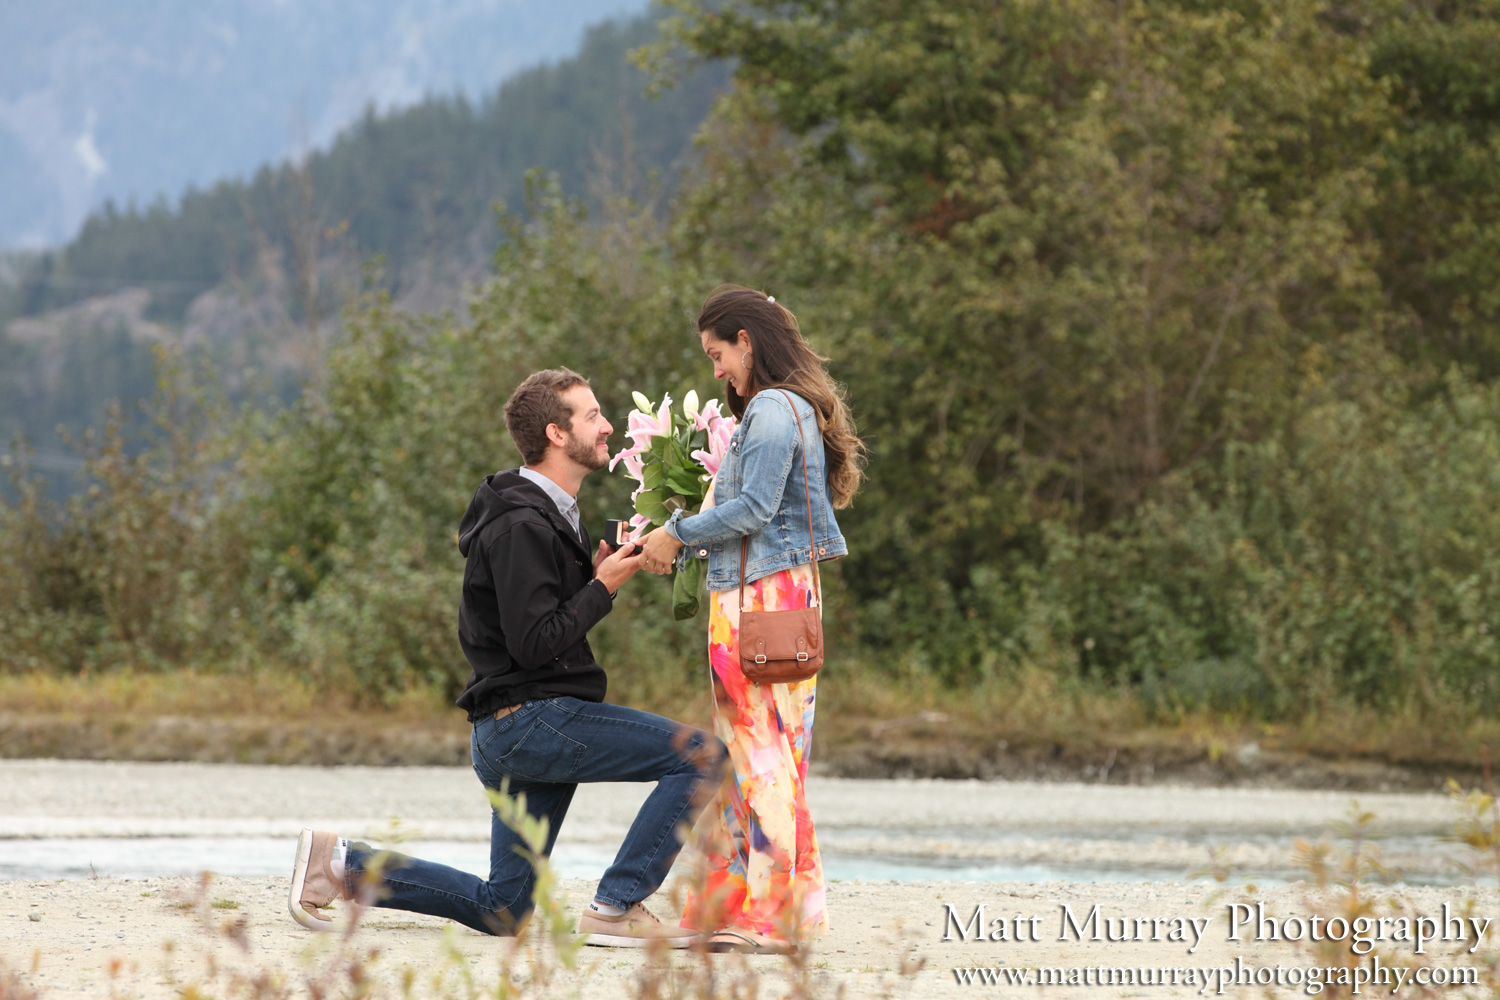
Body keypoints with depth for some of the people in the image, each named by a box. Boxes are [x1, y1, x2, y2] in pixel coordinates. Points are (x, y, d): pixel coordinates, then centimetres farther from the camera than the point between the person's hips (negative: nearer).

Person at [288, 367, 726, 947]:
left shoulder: (550, 515, 18)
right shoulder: (522, 526, -15)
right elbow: (535, 643, -22)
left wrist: (597, 573, 5)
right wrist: (603, 587, -14)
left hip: (514, 732, 10)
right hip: (530, 718, -10)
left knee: (502, 910, 13)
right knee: (703, 756, -17)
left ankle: (342, 863, 12)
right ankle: (616, 909, -17)